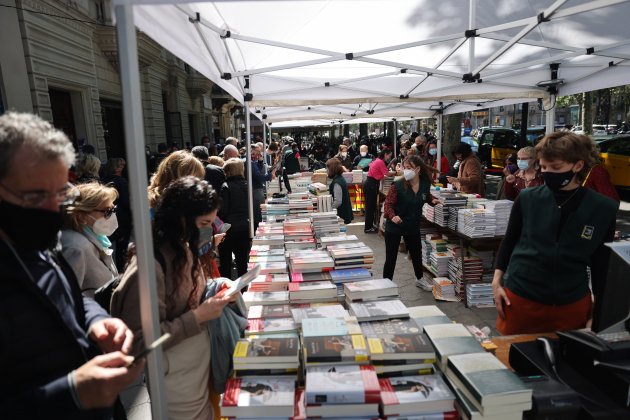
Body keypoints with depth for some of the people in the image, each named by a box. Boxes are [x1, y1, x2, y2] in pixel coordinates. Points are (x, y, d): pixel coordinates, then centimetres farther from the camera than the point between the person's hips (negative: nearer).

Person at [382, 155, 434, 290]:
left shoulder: (425, 184, -5)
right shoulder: (397, 186, -19)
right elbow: (388, 204, -19)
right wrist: (392, 216, -37)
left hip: (413, 226, 5)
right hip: (394, 226, -4)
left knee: (416, 253, 22)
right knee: (391, 257, 1)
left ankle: (420, 279, 45)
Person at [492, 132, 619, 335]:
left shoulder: (604, 208, -5)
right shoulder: (527, 198, -6)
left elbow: (601, 262, 4)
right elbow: (509, 241, 4)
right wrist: (497, 281, -1)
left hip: (572, 303, 1)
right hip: (519, 297, 0)